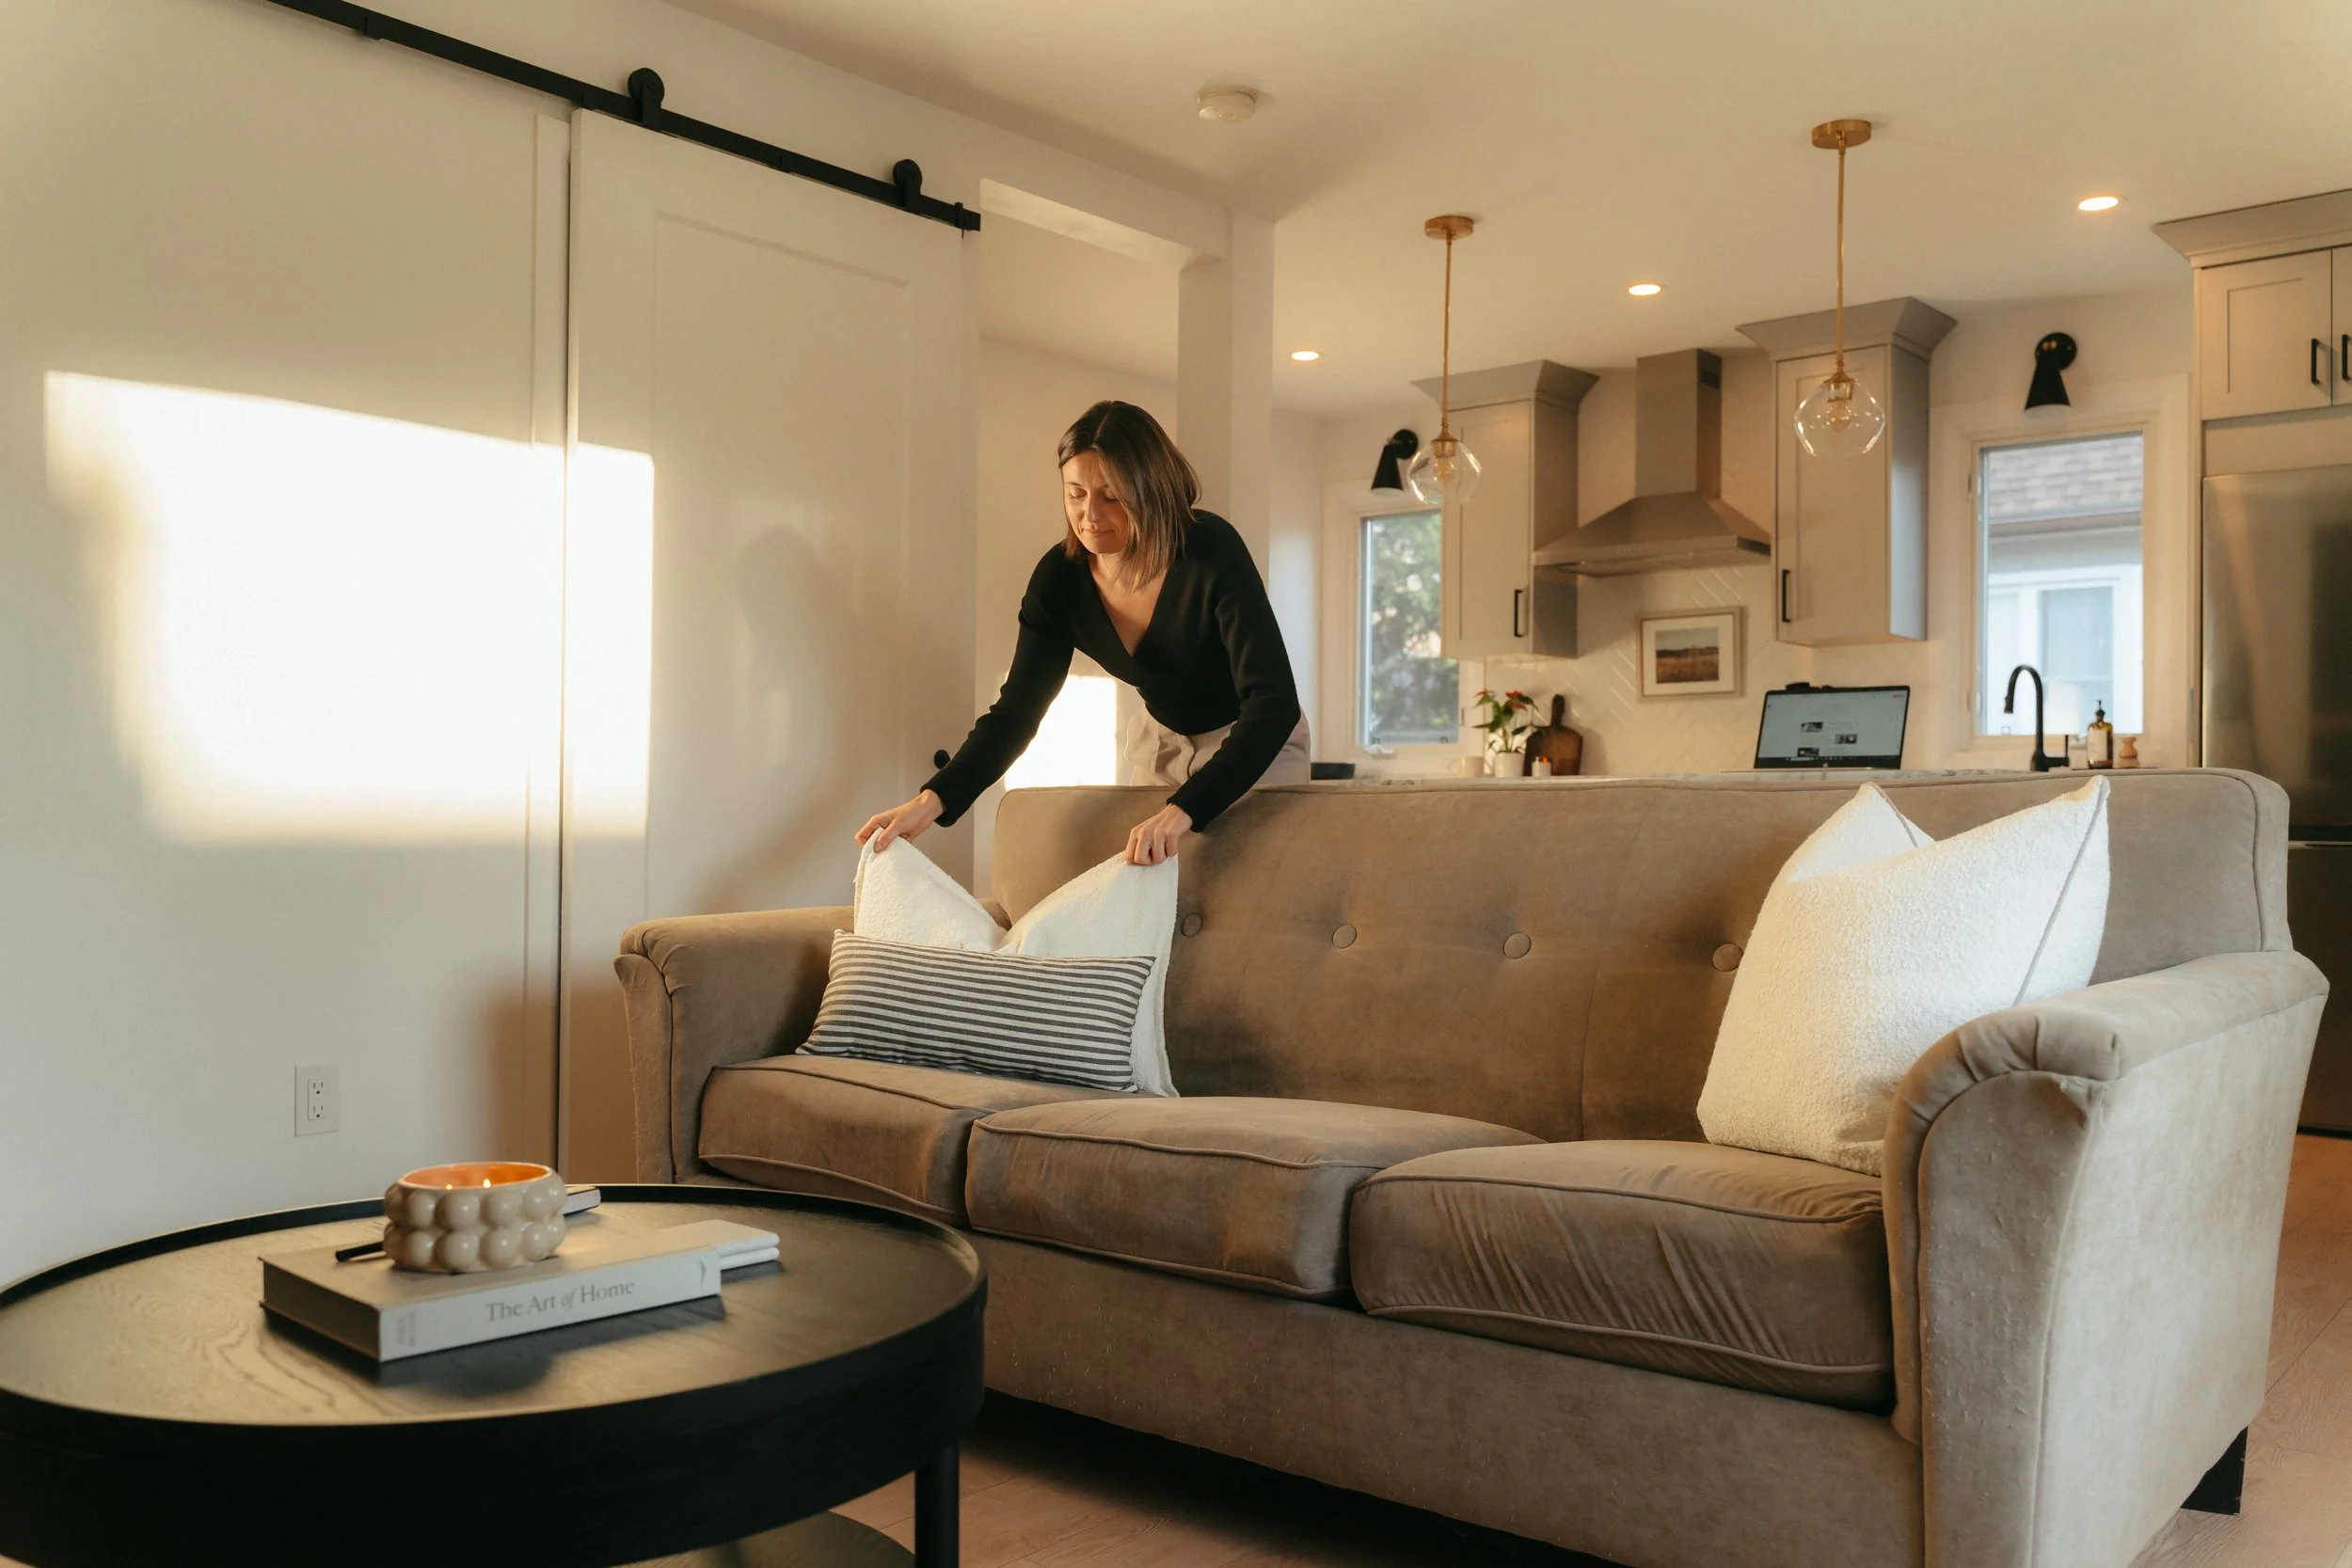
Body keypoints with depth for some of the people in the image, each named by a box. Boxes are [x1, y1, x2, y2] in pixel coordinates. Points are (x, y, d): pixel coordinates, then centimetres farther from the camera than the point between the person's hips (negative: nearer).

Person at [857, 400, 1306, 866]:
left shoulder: (1213, 552, -32)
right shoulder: (1059, 578, -18)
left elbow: (1274, 704, -38)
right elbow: (1016, 709, -14)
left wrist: (1183, 811, -52)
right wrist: (933, 800, -31)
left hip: (1258, 743, -4)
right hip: (1156, 740, 4)